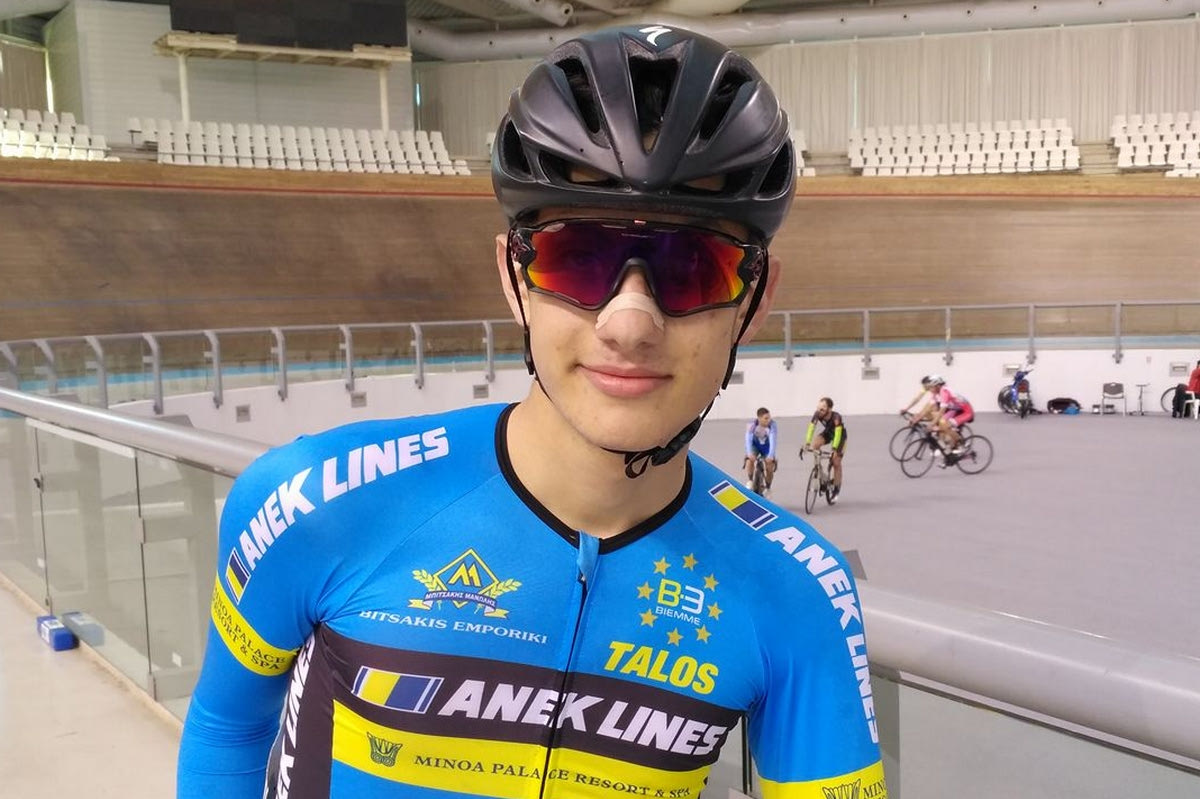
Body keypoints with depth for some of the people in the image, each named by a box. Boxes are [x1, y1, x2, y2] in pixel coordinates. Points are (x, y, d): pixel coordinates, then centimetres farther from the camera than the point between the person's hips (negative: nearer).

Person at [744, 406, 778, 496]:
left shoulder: (772, 425, -30)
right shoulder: (752, 424, -28)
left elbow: (773, 441, -35)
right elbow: (748, 439, -33)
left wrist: (770, 456, -47)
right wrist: (749, 453, -48)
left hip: (767, 446, 0)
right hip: (755, 445, 0)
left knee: (769, 467, -11)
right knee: (750, 459, -28)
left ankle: (768, 488, 12)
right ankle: (749, 482, -12)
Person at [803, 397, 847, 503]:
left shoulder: (836, 417, -38)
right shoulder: (817, 414, -28)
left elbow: (838, 434, -42)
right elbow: (811, 428, -31)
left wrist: (834, 449, -51)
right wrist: (807, 444, -42)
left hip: (840, 435, -4)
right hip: (827, 433, 4)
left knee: (836, 462, -6)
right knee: (813, 445, -27)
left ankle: (836, 490, 10)